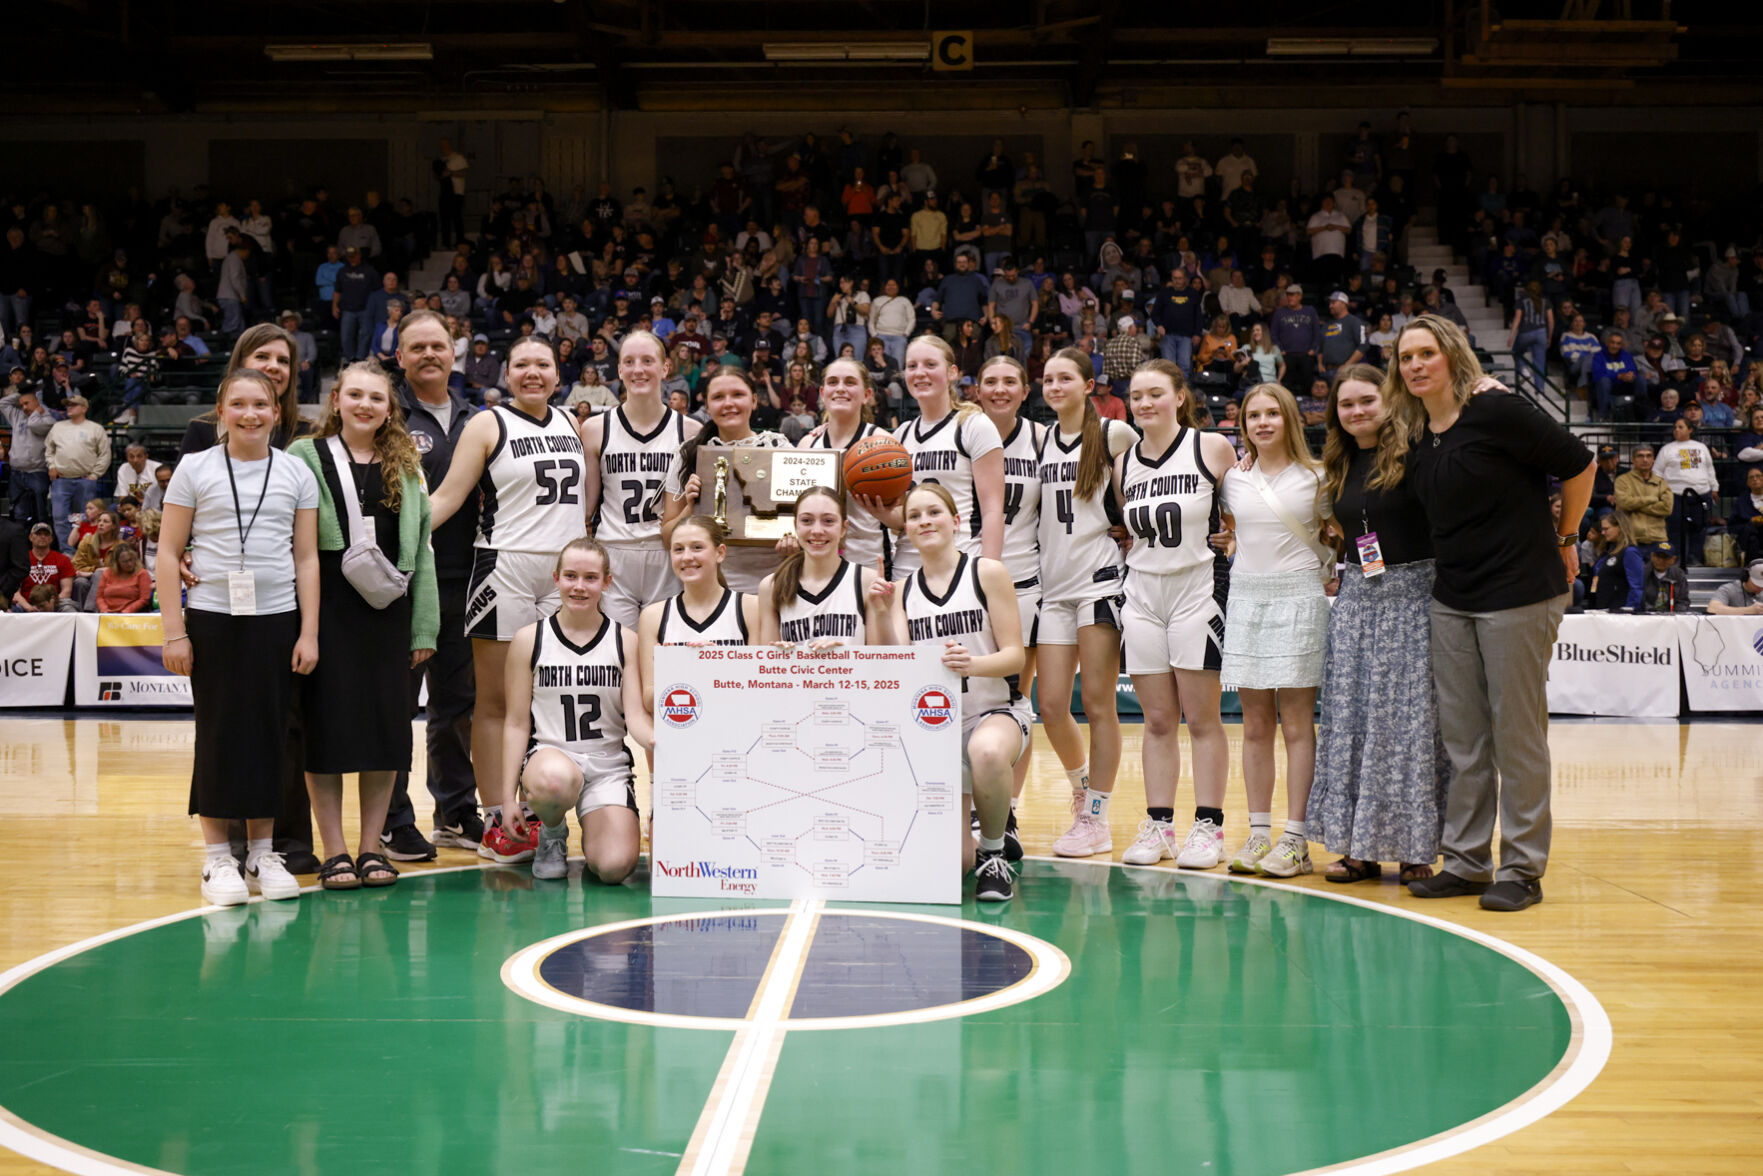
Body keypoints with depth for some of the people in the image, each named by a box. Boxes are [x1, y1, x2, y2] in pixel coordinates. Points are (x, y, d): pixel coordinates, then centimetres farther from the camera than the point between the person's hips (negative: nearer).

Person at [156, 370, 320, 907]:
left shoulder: (297, 474, 7)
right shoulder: (196, 469, 3)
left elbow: (306, 559, 8)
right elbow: (168, 553, 2)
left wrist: (309, 634, 2)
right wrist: (175, 632, -4)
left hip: (276, 619, 2)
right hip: (212, 617, -1)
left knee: (269, 732, 4)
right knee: (220, 732, 0)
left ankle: (262, 853, 14)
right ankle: (217, 858, 9)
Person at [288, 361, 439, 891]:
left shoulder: (406, 465, 13)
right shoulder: (304, 457, 2)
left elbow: (422, 549, 13)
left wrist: (423, 627, 6)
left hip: (387, 609, 3)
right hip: (327, 607, -3)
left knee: (386, 726, 4)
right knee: (328, 727, -2)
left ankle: (372, 848, 14)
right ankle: (334, 853, 6)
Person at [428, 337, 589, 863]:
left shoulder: (571, 425, 14)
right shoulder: (487, 425, 0)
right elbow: (449, 495, -7)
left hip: (565, 572, 5)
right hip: (505, 567, -4)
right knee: (496, 701, -1)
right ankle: (497, 820, 3)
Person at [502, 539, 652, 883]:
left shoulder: (624, 642, 5)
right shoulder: (529, 640, 3)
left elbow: (636, 716, -2)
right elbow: (517, 723, 4)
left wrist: (658, 742, -27)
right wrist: (508, 797, -3)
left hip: (608, 765, 1)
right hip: (549, 754, -1)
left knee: (615, 867, -22)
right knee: (555, 780, -41)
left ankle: (592, 831, 18)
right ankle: (552, 834, -3)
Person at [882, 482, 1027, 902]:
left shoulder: (987, 572, -5)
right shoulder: (903, 590, 7)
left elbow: (1015, 655, -10)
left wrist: (973, 664, -31)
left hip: (995, 710, -3)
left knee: (987, 753, -42)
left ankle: (994, 854, -15)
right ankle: (975, 851, 31)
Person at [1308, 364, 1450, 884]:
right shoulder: (1339, 466, 12)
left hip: (1413, 596, -6)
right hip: (1356, 601, 6)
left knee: (1411, 720, -2)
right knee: (1351, 719, 5)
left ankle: (1414, 847, 6)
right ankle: (1358, 845, 13)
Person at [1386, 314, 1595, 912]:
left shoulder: (1497, 412, -13)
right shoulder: (1411, 436, 7)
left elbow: (1579, 464, -6)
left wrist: (1563, 539, 3)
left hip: (1521, 594, -7)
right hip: (1452, 600, 7)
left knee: (1518, 734, -1)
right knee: (1462, 738, 9)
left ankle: (1523, 869, 6)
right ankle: (1465, 861, 17)